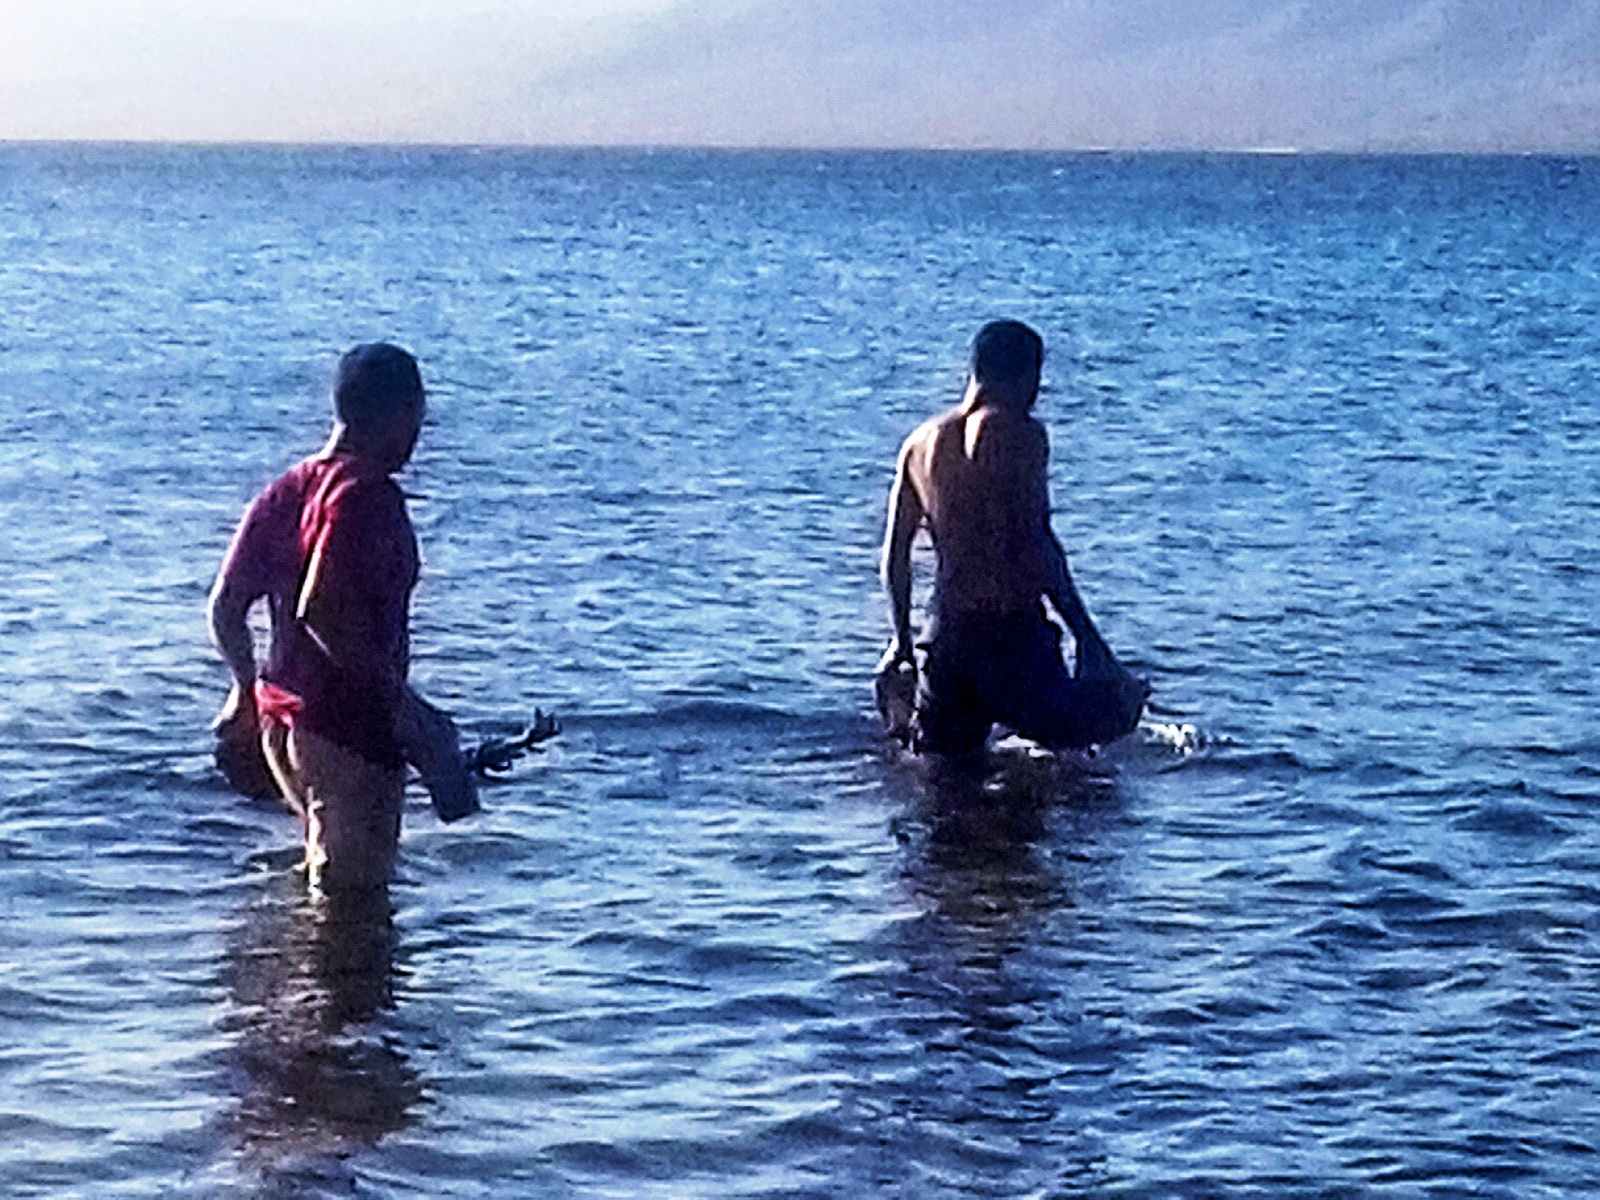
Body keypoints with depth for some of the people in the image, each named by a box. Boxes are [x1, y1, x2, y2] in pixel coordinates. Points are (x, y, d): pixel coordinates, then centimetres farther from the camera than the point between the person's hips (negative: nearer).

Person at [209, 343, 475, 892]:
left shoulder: (286, 491, 10)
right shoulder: (368, 496, -16)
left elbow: (225, 607, 11)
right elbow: (320, 612, -28)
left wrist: (249, 690, 26)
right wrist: (401, 704, -22)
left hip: (280, 719, 9)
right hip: (349, 728, -9)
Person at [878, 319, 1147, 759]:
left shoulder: (921, 443, 11)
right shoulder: (1021, 433, -8)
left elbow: (894, 554, 13)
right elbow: (1038, 545, -13)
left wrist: (902, 640, 22)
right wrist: (1085, 632, -10)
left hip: (947, 634, 6)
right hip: (1014, 628, -6)